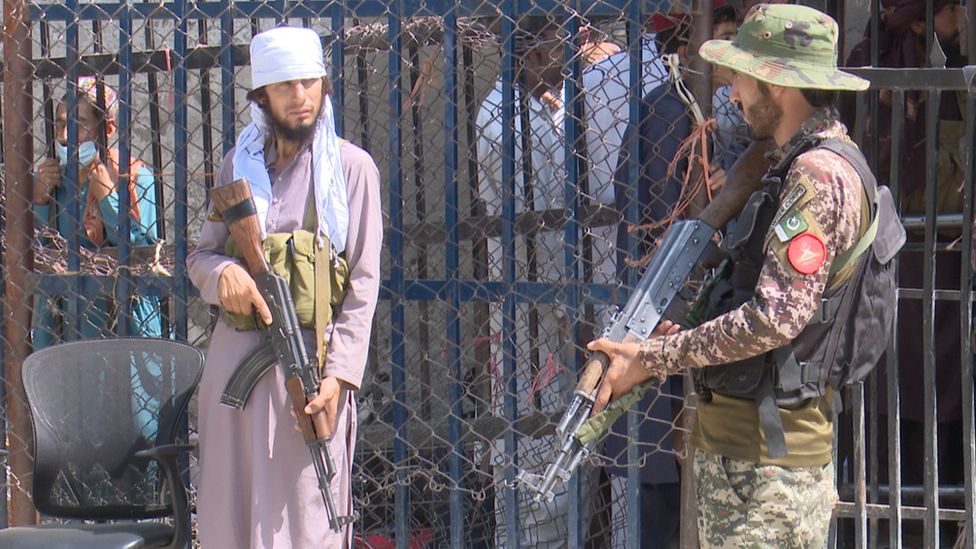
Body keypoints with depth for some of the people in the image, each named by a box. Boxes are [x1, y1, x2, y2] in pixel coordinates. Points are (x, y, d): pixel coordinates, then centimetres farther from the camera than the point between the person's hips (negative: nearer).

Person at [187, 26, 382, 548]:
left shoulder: (350, 166, 1)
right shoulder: (239, 165, 13)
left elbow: (363, 284, -3)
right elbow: (199, 256, 16)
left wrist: (339, 373, -13)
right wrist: (223, 270, -9)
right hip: (235, 353, 4)